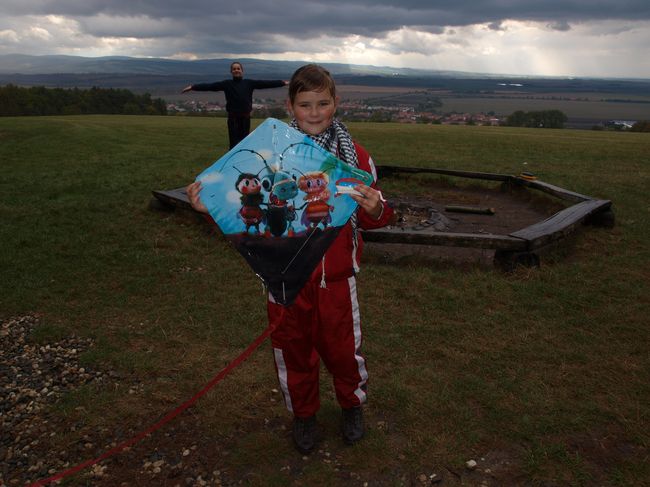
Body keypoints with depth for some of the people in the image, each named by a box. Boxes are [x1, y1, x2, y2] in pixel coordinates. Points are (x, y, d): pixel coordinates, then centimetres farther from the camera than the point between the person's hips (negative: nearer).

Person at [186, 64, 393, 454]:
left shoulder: (353, 155, -5)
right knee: (293, 346, 16)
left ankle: (353, 403, 44)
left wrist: (375, 209, -25)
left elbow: (371, 219, -1)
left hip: (336, 275, 0)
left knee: (342, 345, 13)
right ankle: (304, 413, 42)